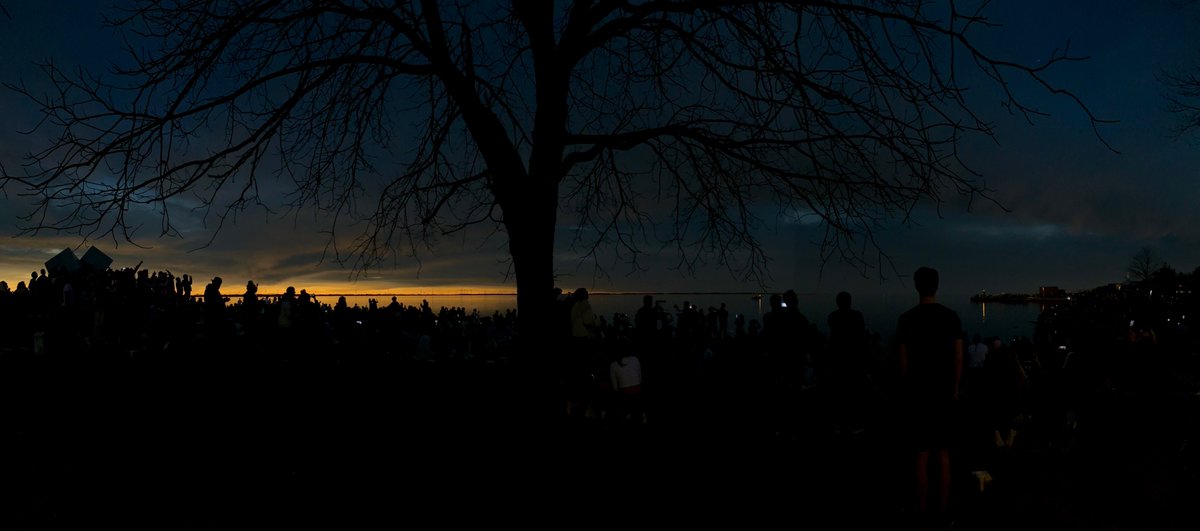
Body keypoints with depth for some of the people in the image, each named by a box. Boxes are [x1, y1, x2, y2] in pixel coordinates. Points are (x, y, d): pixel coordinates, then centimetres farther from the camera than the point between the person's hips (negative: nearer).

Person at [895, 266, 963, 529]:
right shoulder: (951, 317, -1)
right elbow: (958, 359, 0)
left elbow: (903, 362, -7)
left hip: (918, 395, -3)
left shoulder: (907, 319, -8)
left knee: (921, 456, 3)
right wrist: (954, 390, 11)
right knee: (943, 455, 10)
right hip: (944, 395, 3)